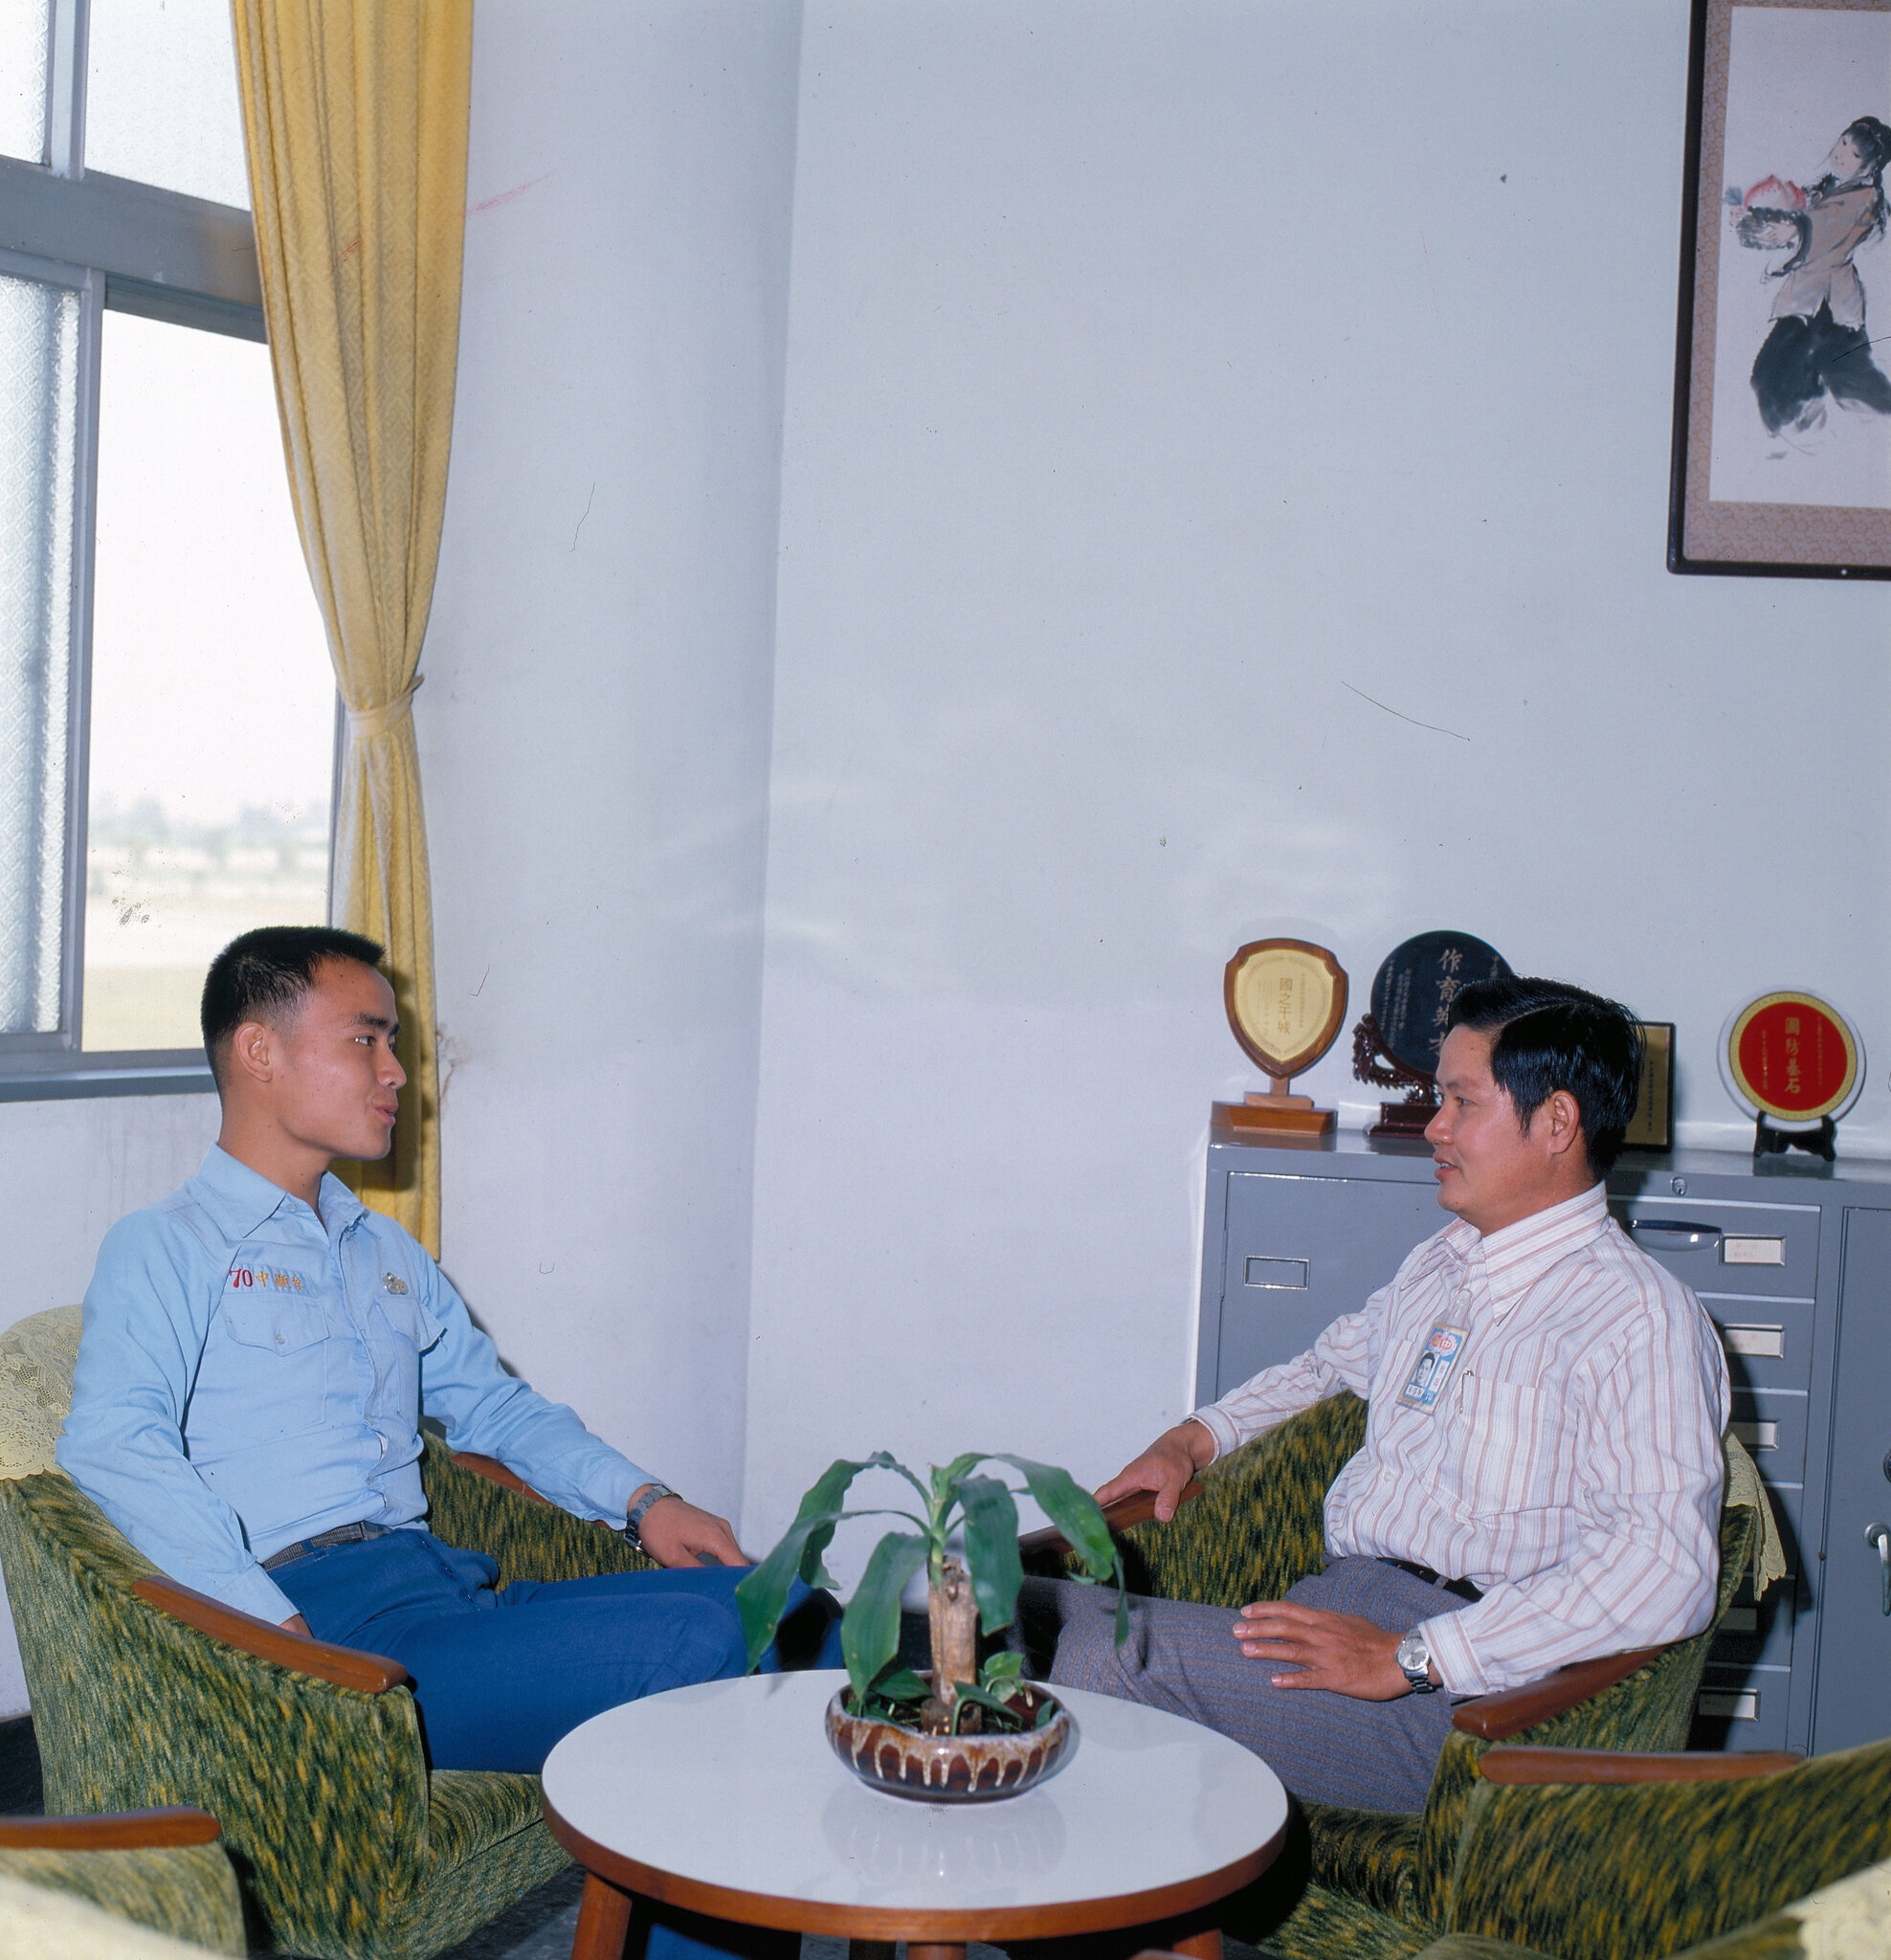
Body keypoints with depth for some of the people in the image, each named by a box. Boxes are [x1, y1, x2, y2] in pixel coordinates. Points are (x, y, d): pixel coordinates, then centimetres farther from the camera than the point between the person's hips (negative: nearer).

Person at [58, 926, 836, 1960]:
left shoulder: (389, 1255, 29)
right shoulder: (163, 1250, 5)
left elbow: (492, 1403, 34)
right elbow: (111, 1443, -11)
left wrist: (640, 1499, 15)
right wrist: (275, 1629, -23)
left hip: (450, 1581, 8)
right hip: (323, 1612, -7)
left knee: (789, 1605, -15)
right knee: (703, 1644, -27)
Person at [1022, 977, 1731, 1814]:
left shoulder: (1639, 1318, -10)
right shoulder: (1443, 1263, 18)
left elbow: (1664, 1568, -23)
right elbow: (1334, 1361, 39)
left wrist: (1411, 1657, -26)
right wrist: (1195, 1437, 20)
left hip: (1469, 1686, -8)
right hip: (1335, 1607, 8)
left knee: (1117, 1652, -27)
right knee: (1023, 1612, -11)